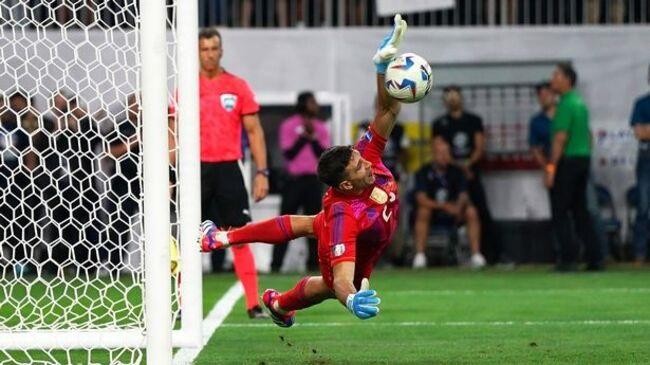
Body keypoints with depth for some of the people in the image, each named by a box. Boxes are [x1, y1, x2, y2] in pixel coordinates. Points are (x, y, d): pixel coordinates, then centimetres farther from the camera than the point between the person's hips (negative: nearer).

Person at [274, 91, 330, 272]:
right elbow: (288, 153, -7)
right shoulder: (288, 126, 2)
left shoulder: (320, 127, 10)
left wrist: (313, 137, -12)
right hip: (294, 180, -3)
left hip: (314, 181, 3)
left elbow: (324, 155, 0)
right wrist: (303, 136, -14)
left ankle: (314, 262, 3)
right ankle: (276, 264, -6)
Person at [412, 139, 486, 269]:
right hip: (432, 213, -3)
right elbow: (421, 199, -19)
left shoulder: (455, 172, 4)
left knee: (472, 212, -22)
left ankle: (476, 255, -27)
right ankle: (419, 255, -37)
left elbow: (463, 195, -5)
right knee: (423, 211, -35)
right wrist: (444, 206, -32)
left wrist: (459, 207, -30)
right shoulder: (424, 173, -7)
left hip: (452, 215, 3)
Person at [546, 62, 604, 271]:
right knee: (580, 211, 11)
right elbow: (588, 135, 20)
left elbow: (561, 138, -19)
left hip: (567, 161, -9)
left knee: (560, 213, -4)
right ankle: (595, 258, 8)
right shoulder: (580, 103, 15)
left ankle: (568, 258, -8)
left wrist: (551, 168, -20)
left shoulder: (566, 105, -14)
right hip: (584, 159, 9)